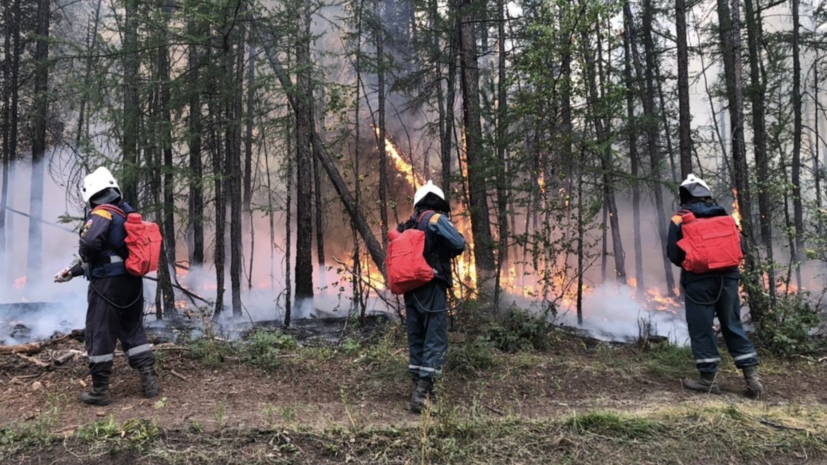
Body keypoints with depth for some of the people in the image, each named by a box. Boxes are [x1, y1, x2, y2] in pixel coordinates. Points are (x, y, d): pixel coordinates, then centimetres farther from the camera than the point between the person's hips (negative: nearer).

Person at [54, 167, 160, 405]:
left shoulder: (102, 214, -12)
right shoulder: (128, 216, 15)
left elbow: (89, 244, -31)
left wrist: (84, 260, -6)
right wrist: (72, 271, 24)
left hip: (108, 283, -8)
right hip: (132, 283, 8)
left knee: (100, 335, 3)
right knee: (134, 331, 16)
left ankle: (100, 391, 11)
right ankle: (150, 380, 15)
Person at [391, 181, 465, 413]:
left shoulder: (406, 226, 16)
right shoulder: (436, 219, -5)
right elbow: (459, 245, -10)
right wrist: (445, 252, 9)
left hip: (410, 288, 7)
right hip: (432, 288, -7)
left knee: (416, 340, 12)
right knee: (435, 340, -7)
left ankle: (419, 388, 16)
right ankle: (423, 392, -14)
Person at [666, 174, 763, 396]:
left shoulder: (680, 220, -1)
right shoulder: (724, 216, 11)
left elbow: (673, 254, -2)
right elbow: (739, 247, 11)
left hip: (698, 280, -4)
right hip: (728, 277, 4)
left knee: (701, 329, 4)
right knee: (733, 325, 13)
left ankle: (709, 378, 7)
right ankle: (752, 375, 12)